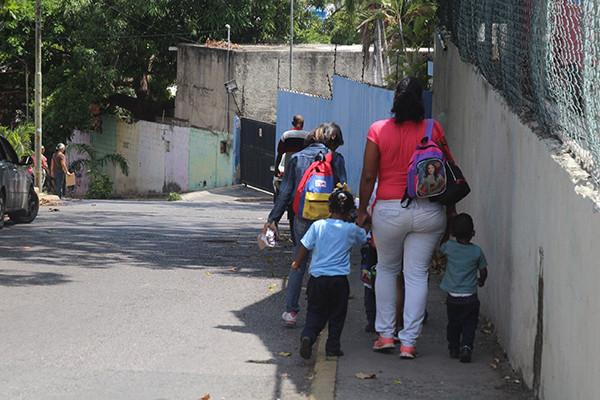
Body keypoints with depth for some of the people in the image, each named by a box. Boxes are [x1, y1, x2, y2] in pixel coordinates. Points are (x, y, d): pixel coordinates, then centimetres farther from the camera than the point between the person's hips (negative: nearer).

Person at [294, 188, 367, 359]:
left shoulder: (318, 226, -2)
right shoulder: (352, 229, -4)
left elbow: (305, 246, 4)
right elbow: (364, 237, 17)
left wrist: (297, 263, 20)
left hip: (317, 276, 1)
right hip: (339, 279, -1)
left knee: (315, 312, 10)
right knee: (337, 315, 13)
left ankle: (307, 336, -15)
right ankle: (333, 346, 14)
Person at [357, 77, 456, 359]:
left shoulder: (378, 130, -5)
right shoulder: (433, 130, -3)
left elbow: (368, 176, -4)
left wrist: (362, 210, 6)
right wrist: (451, 209, 11)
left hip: (389, 209, 0)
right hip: (428, 211, 0)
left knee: (387, 269, 19)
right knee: (417, 275, 5)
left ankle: (385, 334, 18)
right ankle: (409, 341, 4)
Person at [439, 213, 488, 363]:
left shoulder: (449, 247, -6)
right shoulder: (477, 251, -6)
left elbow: (439, 248, 19)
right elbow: (483, 272, 5)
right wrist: (481, 281, 26)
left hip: (452, 297, 2)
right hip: (470, 297, -1)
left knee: (453, 324, 17)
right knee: (469, 324, 3)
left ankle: (453, 348, 23)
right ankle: (466, 346, -14)